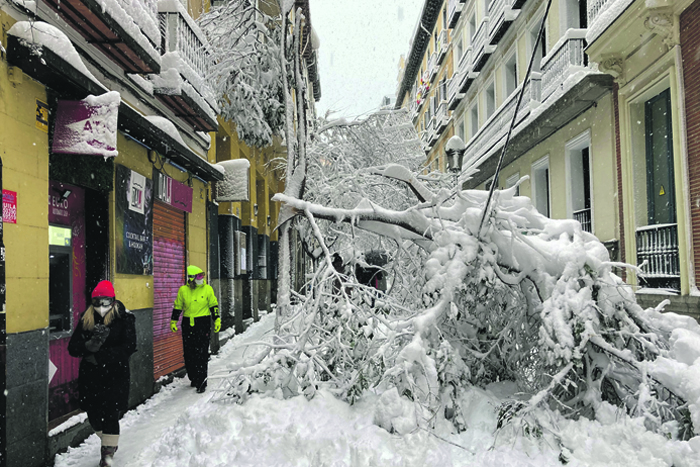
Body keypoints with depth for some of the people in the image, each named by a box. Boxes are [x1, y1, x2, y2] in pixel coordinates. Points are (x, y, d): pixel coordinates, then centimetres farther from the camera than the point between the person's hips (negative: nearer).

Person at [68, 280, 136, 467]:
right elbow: (72, 347, -3)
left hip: (116, 375, -3)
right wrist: (90, 345, -24)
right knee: (93, 415, 9)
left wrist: (100, 357, -19)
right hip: (90, 375, 4)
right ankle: (109, 443, 38)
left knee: (111, 414, -6)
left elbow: (129, 346, -17)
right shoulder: (86, 319, 1)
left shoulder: (124, 318, -9)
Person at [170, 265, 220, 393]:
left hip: (203, 324, -2)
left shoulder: (207, 289, -1)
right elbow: (177, 307, 12)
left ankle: (202, 382, -2)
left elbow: (214, 305, 6)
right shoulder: (183, 290, 2)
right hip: (187, 324, 3)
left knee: (202, 354, -7)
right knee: (189, 354, 8)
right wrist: (173, 322, 9)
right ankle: (193, 379, 23)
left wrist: (217, 320, 1)